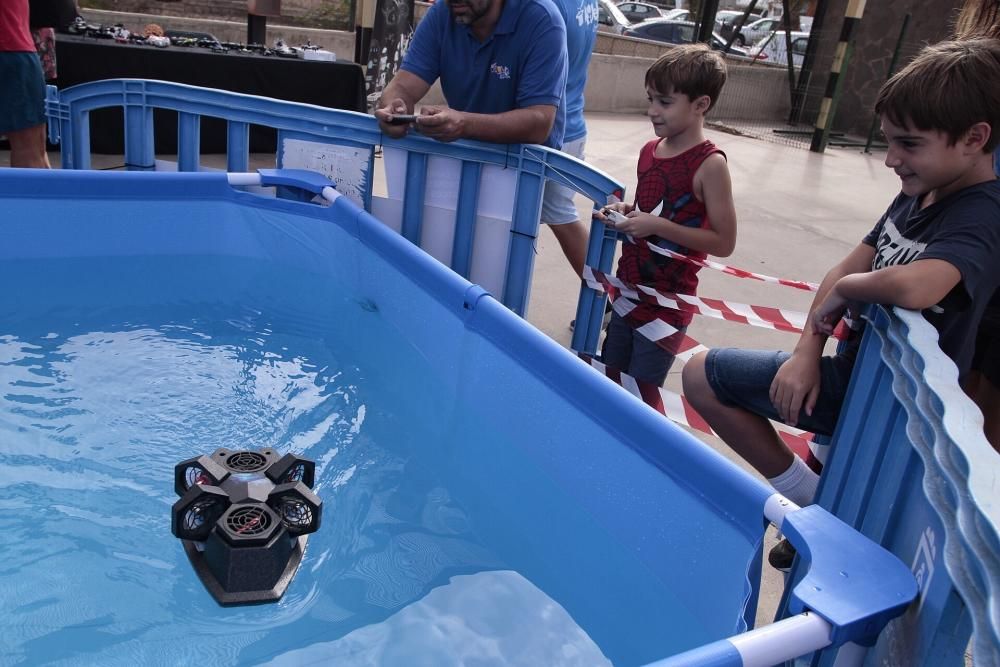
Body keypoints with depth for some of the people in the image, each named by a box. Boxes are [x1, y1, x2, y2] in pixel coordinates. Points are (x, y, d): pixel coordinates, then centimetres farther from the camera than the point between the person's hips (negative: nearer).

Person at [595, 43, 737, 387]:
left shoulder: (709, 164, -16)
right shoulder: (649, 150, 5)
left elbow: (724, 242, -17)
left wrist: (658, 226, -22)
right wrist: (626, 211, -1)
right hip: (627, 294, 7)